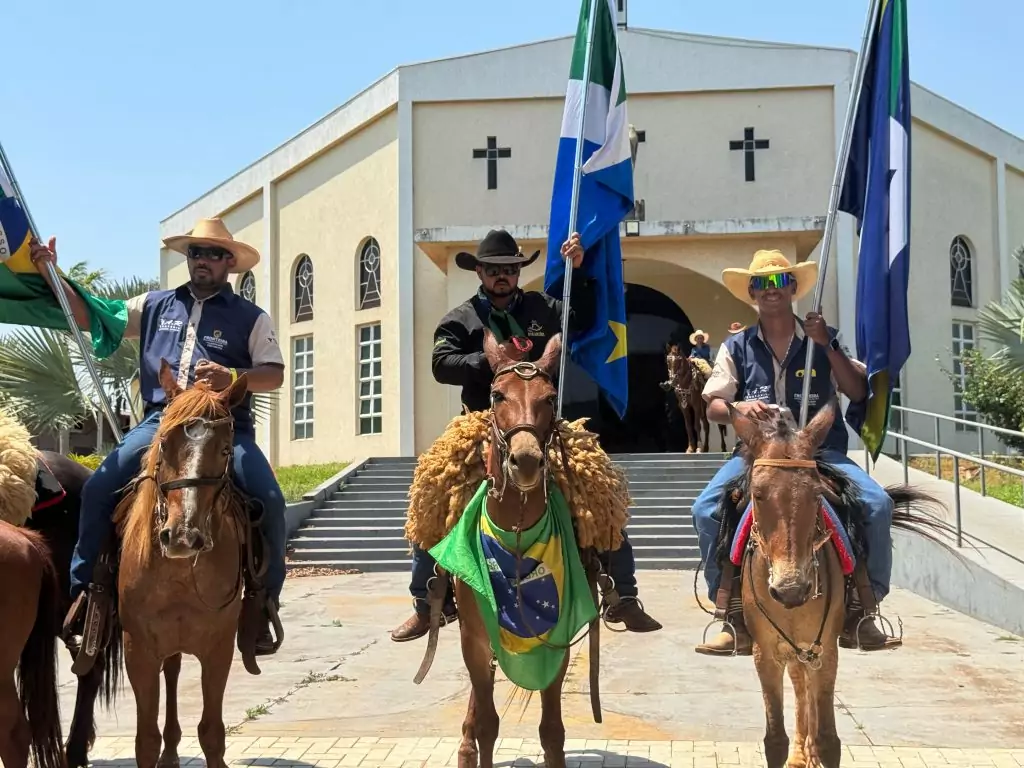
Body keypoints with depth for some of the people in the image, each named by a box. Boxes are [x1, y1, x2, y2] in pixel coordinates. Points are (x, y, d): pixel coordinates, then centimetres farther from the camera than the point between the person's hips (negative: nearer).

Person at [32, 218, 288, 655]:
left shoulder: (250, 318, 7)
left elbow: (274, 374, -4)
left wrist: (233, 376, -24)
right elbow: (88, 318, 19)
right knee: (97, 489, -15)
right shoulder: (155, 306, 15)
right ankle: (80, 590, 0)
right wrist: (50, 273, 8)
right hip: (160, 423, 2)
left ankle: (264, 603, -7)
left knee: (269, 501, -23)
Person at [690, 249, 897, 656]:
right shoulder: (737, 347, 9)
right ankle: (735, 618, -16)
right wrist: (739, 407, -18)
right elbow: (713, 407, 5)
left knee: (878, 503, -25)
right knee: (706, 508, -26)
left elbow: (858, 393, 0)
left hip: (821, 451, 0)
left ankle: (858, 613, -9)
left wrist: (828, 347, -11)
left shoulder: (823, 340, 9)